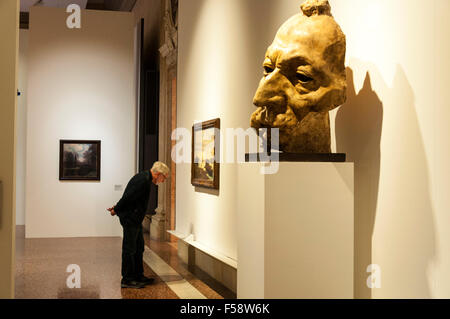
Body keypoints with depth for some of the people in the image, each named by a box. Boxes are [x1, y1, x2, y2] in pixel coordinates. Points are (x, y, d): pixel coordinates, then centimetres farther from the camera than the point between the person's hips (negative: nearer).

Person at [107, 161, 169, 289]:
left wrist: (117, 208, 17)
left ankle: (138, 276, 25)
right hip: (130, 218, -10)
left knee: (139, 247, 16)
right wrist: (116, 210, -10)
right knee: (129, 249, -3)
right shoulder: (143, 181, -22)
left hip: (135, 219, 10)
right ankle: (127, 280, 6)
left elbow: (128, 197, 17)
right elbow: (128, 197, -22)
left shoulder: (146, 179, 13)